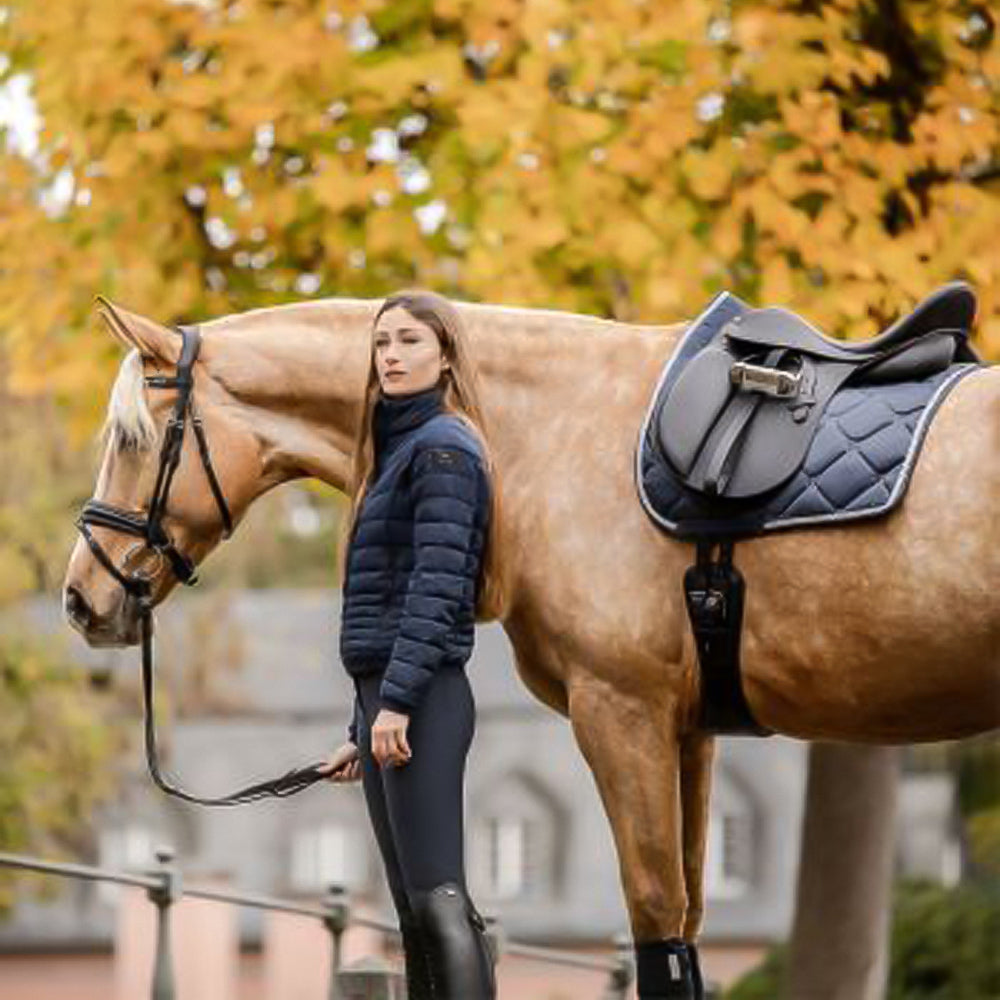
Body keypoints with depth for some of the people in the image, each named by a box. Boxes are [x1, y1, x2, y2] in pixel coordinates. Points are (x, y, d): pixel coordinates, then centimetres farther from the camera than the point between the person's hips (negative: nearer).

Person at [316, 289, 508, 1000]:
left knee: (437, 899, -17)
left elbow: (436, 586, -18)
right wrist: (362, 732, 23)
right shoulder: (400, 447, 21)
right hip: (388, 696, 10)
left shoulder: (443, 448, -8)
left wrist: (396, 701, -24)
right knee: (416, 910, 10)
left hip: (420, 699, -10)